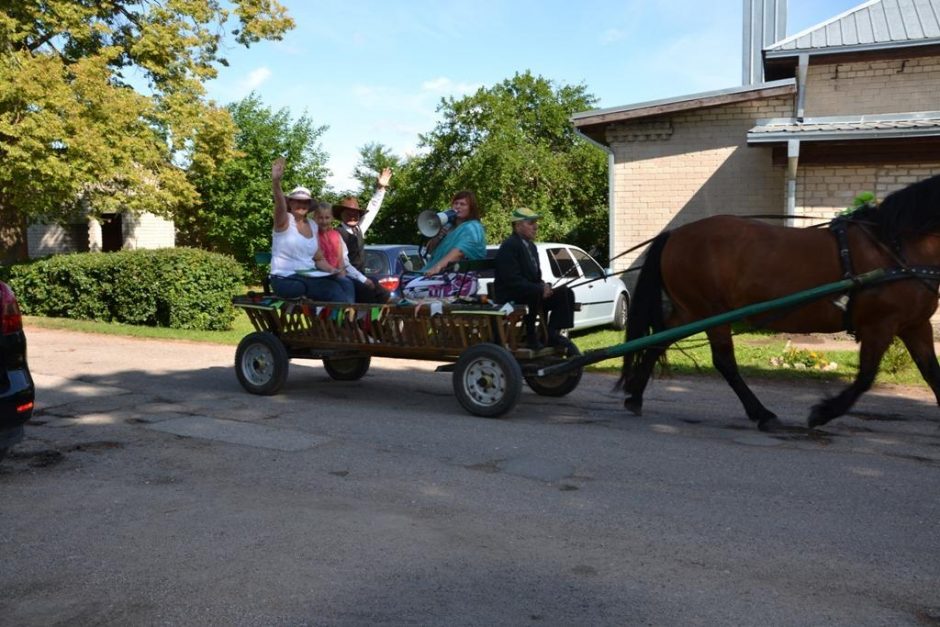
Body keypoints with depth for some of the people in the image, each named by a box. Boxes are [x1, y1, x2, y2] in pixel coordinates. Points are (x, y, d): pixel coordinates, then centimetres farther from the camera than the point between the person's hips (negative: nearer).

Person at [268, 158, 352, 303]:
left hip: (310, 276, 5)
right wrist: (275, 181, -46)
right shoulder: (284, 220, -2)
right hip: (286, 279, -5)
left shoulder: (313, 225, 14)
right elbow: (279, 204, -26)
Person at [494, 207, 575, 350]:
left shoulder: (531, 246, 16)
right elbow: (512, 280, -23)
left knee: (565, 293, -3)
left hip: (531, 295, 9)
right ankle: (531, 336, -20)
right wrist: (539, 289, -23)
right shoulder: (509, 247, -14)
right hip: (510, 298, -9)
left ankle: (552, 333, -6)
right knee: (535, 295, -37)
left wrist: (544, 286, -2)